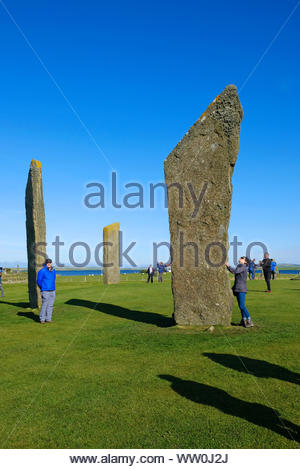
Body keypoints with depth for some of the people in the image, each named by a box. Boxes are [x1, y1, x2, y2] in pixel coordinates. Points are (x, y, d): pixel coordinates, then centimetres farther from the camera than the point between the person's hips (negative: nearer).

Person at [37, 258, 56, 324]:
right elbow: (38, 281, -4)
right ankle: (42, 319, 5)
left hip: (52, 291, 6)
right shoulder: (42, 271, -10)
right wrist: (42, 288, 7)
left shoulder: (53, 271, 9)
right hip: (45, 291, -6)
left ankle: (48, 318, 13)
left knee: (50, 305, 6)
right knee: (44, 305, -6)